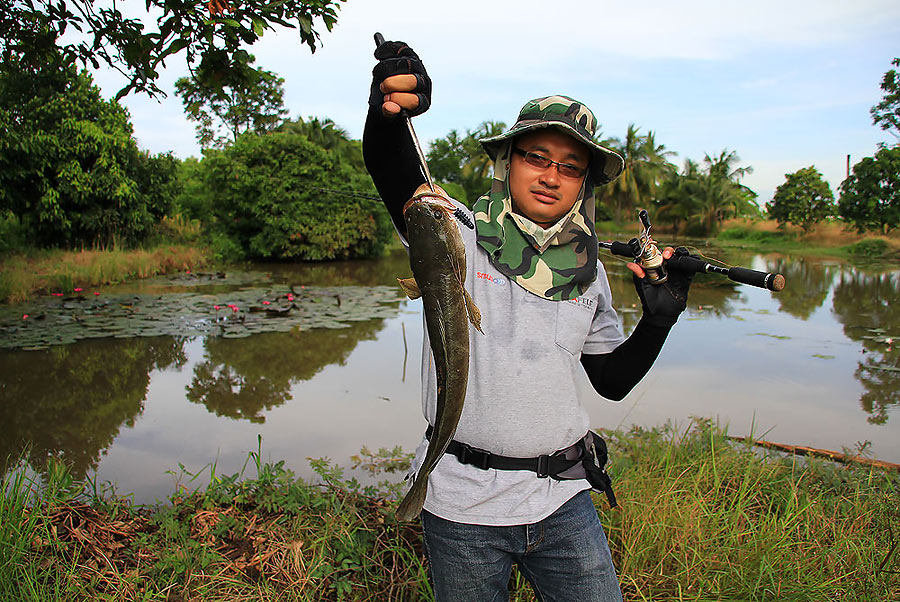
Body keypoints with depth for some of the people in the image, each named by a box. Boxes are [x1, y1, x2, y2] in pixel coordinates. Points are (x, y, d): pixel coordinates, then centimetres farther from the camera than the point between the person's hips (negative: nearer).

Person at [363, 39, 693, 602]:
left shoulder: (589, 271, 6)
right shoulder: (457, 237, -5)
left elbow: (612, 380, 13)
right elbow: (391, 166, -23)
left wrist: (659, 319, -2)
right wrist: (389, 111, -44)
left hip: (563, 499, 3)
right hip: (463, 499, -3)